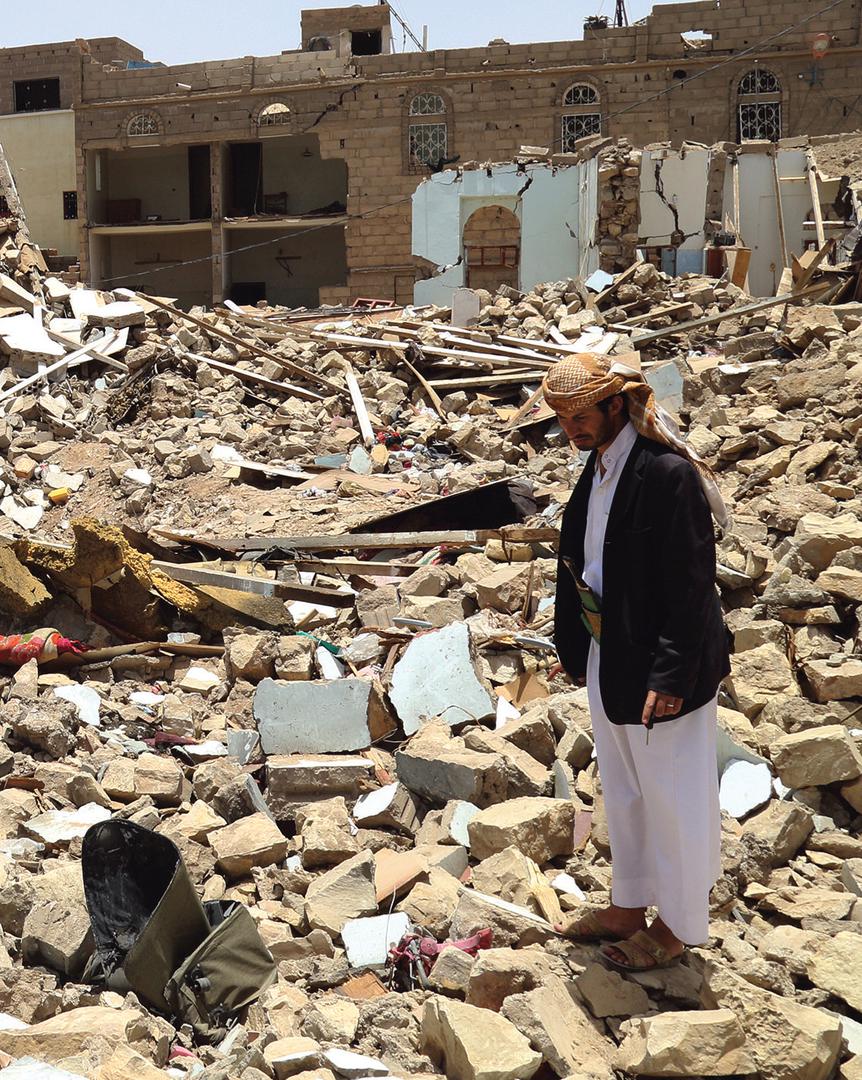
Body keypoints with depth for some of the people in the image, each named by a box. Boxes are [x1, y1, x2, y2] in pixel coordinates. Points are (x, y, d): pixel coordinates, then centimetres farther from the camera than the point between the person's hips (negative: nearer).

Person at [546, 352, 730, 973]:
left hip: (662, 666, -9)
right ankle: (629, 908, 39)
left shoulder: (667, 474, -22)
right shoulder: (599, 468, 5)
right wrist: (576, 650, 13)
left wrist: (670, 675, -22)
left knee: (673, 797, 9)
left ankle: (678, 926, 28)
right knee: (623, 792, 21)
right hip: (609, 657, 9)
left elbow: (691, 584, -22)